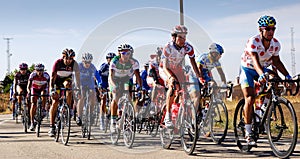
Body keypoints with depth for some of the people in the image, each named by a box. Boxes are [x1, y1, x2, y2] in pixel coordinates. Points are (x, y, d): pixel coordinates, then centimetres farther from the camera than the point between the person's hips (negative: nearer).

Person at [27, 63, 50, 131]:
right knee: (33, 105, -12)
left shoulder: (46, 76, -30)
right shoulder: (32, 75, -28)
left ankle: (43, 109, -14)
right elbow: (28, 86, -28)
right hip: (34, 88, 0)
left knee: (44, 94, -35)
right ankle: (32, 123, -9)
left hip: (43, 88, 0)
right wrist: (29, 92, -48)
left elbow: (48, 86, -27)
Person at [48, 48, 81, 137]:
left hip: (67, 79, 2)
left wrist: (78, 88, -30)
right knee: (55, 102, -13)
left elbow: (77, 76, -20)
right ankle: (52, 127, -12)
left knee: (68, 85, -35)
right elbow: (53, 77, -34)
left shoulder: (74, 64, -23)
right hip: (57, 81, -2)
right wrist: (52, 90, -45)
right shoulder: (58, 62, -29)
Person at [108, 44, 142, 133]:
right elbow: (111, 76, -38)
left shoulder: (134, 62, -25)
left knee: (129, 97, -15)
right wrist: (114, 85, -57)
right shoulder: (115, 61, -30)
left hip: (125, 79, 3)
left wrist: (140, 87, -44)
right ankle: (113, 122, -17)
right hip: (115, 79, -2)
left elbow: (137, 75, -28)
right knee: (116, 97, -21)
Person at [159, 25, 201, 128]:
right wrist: (171, 77, -55)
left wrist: (199, 77, -30)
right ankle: (167, 116, -28)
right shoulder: (168, 48, -31)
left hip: (178, 70, 4)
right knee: (173, 86, -32)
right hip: (166, 70, -4)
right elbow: (165, 67, -36)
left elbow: (193, 63, -15)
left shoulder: (188, 48, -21)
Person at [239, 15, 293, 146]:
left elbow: (276, 61, 0)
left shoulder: (276, 44, -13)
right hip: (248, 69, -5)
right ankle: (248, 133, -9)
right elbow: (255, 60, -43)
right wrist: (261, 74, -61)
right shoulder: (253, 42, -29)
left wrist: (287, 75, -11)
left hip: (263, 70, 5)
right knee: (250, 99, -17)